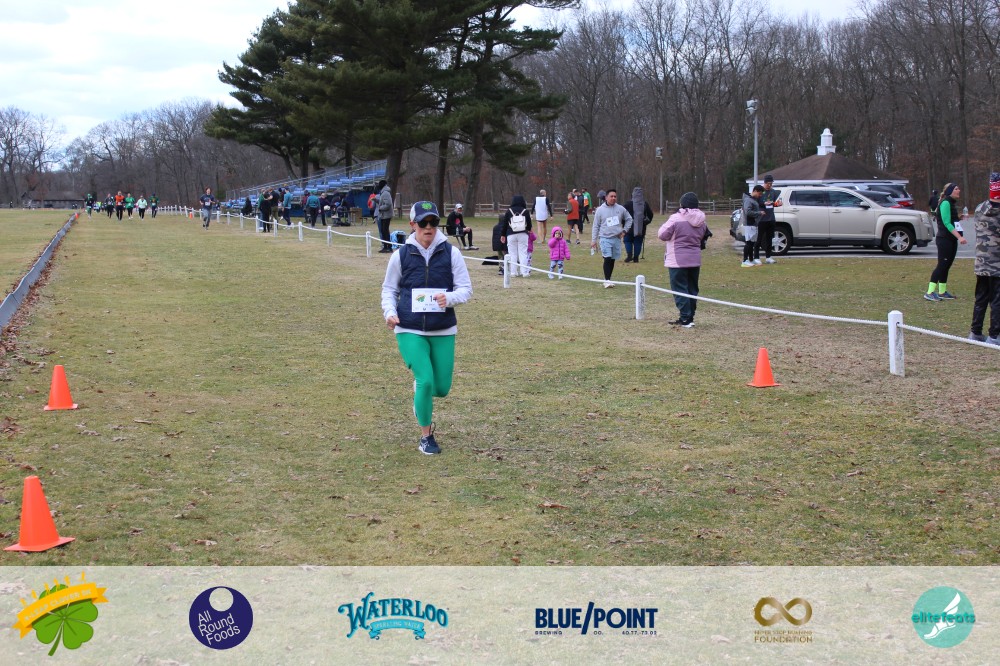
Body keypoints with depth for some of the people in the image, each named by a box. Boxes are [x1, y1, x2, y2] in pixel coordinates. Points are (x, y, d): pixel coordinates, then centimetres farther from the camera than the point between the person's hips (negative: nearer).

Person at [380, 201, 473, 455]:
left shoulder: (451, 253, -1)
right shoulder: (401, 255, -1)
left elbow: (466, 288, 0)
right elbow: (389, 289, 10)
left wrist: (449, 298, -22)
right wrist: (389, 312, -9)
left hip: (443, 331, 2)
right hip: (410, 331, -2)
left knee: (441, 388, 3)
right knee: (425, 381, -15)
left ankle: (421, 393, 42)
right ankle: (426, 436, 6)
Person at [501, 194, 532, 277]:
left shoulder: (509, 211, -1)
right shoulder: (525, 211, -1)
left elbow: (505, 224, 3)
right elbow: (529, 224, 7)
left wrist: (503, 235, 14)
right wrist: (529, 229, 30)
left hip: (511, 235, 0)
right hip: (523, 234, 0)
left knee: (512, 254, 4)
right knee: (523, 253, 2)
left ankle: (513, 272, 3)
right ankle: (525, 272, 0)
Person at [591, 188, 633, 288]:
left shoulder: (620, 209, 4)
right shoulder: (600, 210, -1)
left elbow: (629, 219, 18)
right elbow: (596, 226, 3)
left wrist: (624, 231, 7)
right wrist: (593, 240, 1)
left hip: (617, 238, 3)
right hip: (605, 238, -3)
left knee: (612, 260, 8)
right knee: (607, 258, -15)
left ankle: (608, 279, 18)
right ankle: (607, 280, -13)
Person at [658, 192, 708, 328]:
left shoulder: (676, 218, -15)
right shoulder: (701, 220, 5)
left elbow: (662, 235, -10)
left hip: (678, 260, -6)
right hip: (695, 260, 6)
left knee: (680, 289, -1)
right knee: (692, 289, 14)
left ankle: (685, 319, -4)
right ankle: (690, 317, 18)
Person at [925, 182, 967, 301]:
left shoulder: (952, 203, 17)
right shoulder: (945, 203, -14)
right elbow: (947, 223, -20)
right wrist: (959, 237, -23)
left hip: (951, 240, 9)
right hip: (944, 239, -9)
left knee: (946, 266, 10)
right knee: (942, 265, -10)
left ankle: (942, 292, 13)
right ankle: (929, 293, -10)